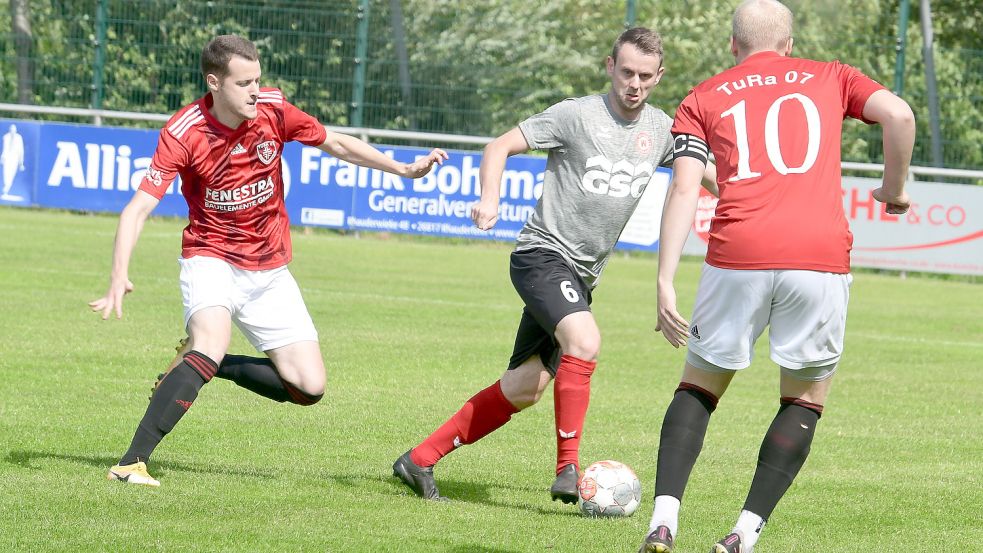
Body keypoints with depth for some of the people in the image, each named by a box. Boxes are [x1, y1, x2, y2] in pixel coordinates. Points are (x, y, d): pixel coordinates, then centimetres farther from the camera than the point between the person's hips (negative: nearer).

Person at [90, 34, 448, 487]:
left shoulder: (273, 110, -9)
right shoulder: (183, 133, -20)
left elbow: (334, 143, 9)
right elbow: (139, 208, -24)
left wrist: (405, 169, 4)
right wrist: (120, 275, -39)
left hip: (268, 270, 5)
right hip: (211, 258, -5)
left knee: (309, 388, -3)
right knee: (212, 343, -35)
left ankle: (202, 363, 17)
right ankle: (132, 462, -33)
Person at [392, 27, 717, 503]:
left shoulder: (660, 129, 6)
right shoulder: (576, 115, -11)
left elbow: (704, 170, 23)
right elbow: (500, 146, -7)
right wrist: (489, 201, -23)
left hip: (581, 276, 7)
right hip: (543, 254, -7)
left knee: (523, 389, 7)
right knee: (584, 340, -32)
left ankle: (419, 460, 17)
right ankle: (568, 470, -26)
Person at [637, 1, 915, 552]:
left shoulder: (703, 99, 18)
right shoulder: (830, 78, 20)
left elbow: (684, 188, 3)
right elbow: (899, 114, 1)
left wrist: (666, 283, -1)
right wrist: (895, 189, 16)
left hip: (737, 257, 0)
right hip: (822, 256, 0)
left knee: (700, 386, 17)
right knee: (806, 398, 15)